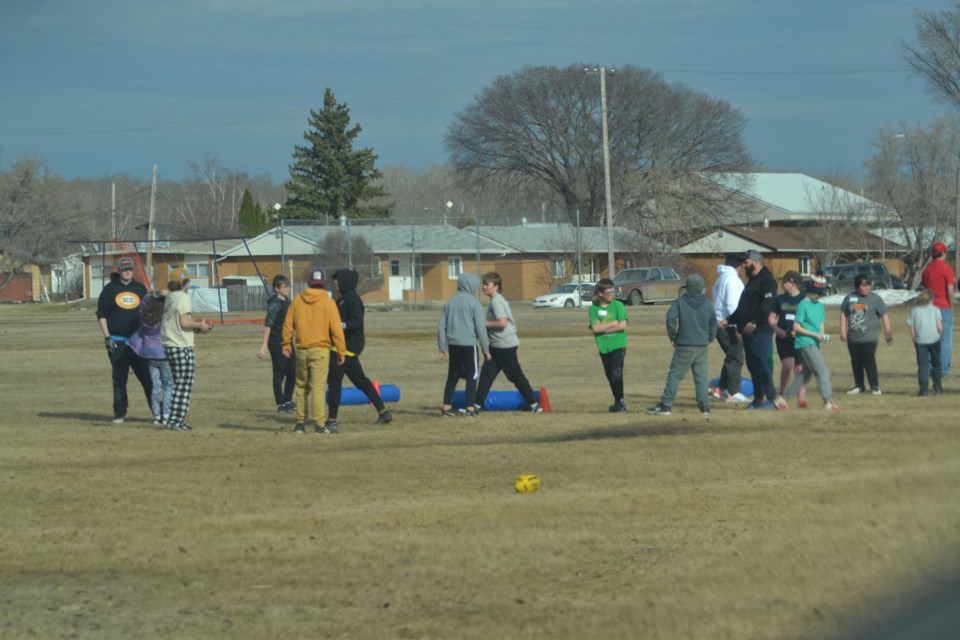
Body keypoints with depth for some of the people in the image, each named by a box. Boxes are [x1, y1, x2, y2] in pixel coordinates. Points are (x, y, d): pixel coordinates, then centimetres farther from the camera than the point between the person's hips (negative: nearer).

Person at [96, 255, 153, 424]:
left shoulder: (140, 289, 11)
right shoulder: (110, 289, 4)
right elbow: (101, 314, 2)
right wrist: (107, 337, -7)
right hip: (117, 342, -1)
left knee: (147, 376, -3)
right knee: (119, 379, 3)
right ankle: (119, 413, 9)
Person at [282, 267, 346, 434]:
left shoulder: (297, 301, 3)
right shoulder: (328, 302, -7)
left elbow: (288, 325, 6)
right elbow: (336, 329, -9)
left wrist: (287, 345, 18)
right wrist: (341, 351, -2)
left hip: (301, 350, 4)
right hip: (320, 350, -4)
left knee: (301, 387, 15)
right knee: (318, 387, -6)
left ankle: (300, 423, 19)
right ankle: (319, 424, -10)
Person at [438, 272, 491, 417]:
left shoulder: (450, 302, 10)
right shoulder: (474, 303, -6)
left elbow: (441, 326, 10)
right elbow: (480, 327, -8)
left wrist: (442, 347, 16)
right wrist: (485, 348, -2)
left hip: (453, 345, 5)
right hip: (468, 344, -5)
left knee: (452, 376, 13)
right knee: (471, 376, 2)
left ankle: (446, 407, 14)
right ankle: (470, 408, -2)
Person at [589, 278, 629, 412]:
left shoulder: (617, 305, -2)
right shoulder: (594, 308, 2)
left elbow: (623, 325, -11)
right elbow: (595, 328, -9)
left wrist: (603, 328, -10)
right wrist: (613, 323, -11)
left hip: (618, 345, -3)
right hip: (604, 347, 3)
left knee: (616, 373, -17)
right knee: (610, 376, 9)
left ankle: (620, 402, -11)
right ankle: (619, 402, 21)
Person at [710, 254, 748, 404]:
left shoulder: (720, 279, 18)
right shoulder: (732, 279, -12)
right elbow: (732, 303, -20)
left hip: (721, 325, 9)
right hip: (729, 326, -9)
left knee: (731, 358, 19)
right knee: (735, 359, -5)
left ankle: (720, 389, 21)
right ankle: (734, 393, -6)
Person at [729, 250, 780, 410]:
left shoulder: (767, 281, -10)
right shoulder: (752, 281, 23)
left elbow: (766, 305, -23)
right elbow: (742, 306, 29)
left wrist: (754, 322, -30)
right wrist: (730, 320, 22)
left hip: (760, 331, -10)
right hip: (748, 332, 10)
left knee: (762, 365, -15)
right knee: (753, 366, 12)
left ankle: (771, 399, -16)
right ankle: (758, 399, 19)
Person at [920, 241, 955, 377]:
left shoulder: (926, 270, 6)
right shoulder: (947, 270, -11)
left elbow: (924, 289, 11)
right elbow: (950, 291, -16)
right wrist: (951, 305, -1)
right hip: (944, 307, -5)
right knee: (945, 340, 1)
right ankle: (943, 370, 0)